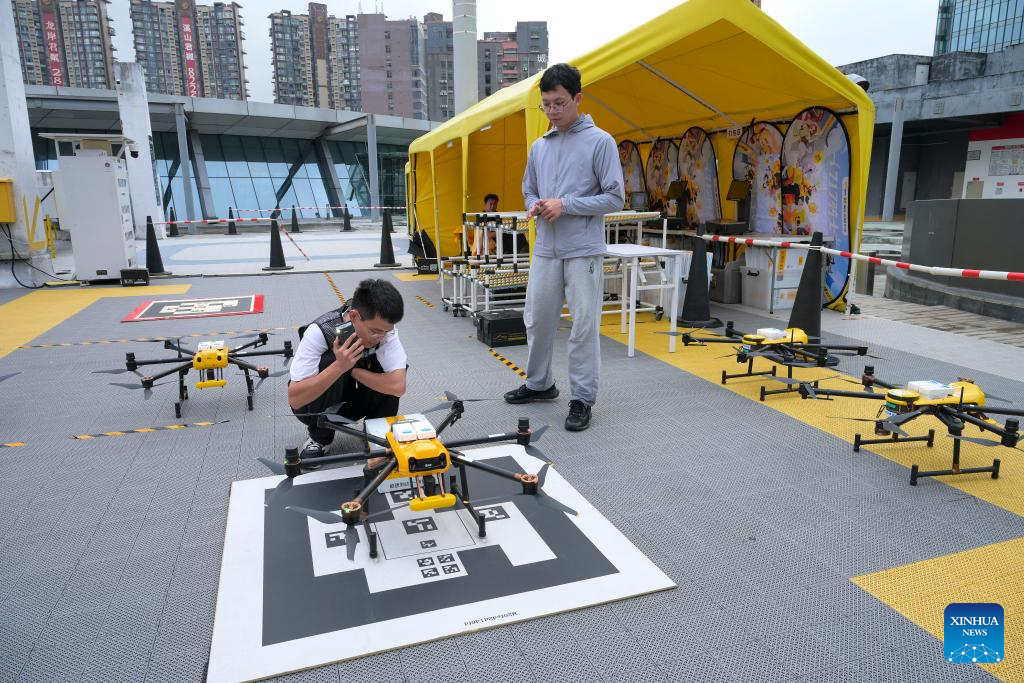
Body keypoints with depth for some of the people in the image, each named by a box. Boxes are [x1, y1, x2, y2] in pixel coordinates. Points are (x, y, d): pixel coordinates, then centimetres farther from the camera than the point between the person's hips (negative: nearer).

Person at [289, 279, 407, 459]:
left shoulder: (383, 328, -24)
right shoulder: (320, 332, -32)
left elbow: (397, 386, -34)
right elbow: (294, 399, -35)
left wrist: (351, 370, -30)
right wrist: (340, 366, -46)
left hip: (354, 401, 2)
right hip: (315, 405, -2)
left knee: (390, 373, -26)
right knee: (328, 361, -33)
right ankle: (319, 438, -9)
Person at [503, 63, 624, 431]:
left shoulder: (600, 141, -3)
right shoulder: (539, 146, 13)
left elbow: (615, 197, -6)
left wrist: (565, 205, -14)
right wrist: (534, 206, -2)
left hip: (583, 252, -5)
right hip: (545, 250, 6)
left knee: (584, 327, -2)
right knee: (537, 319, 13)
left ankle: (582, 398, 10)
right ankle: (539, 383, 31)